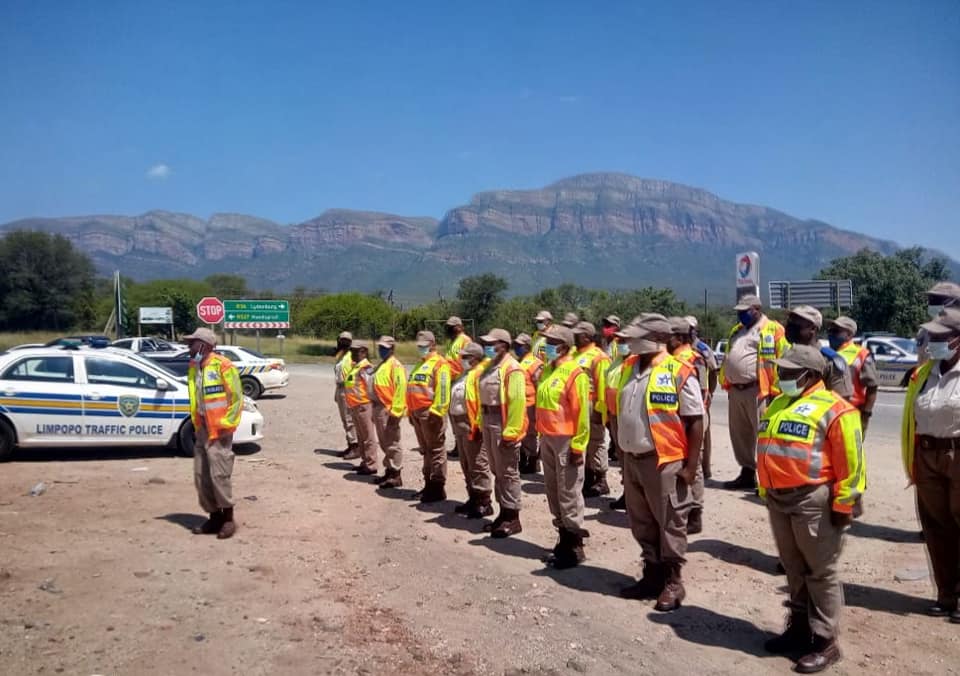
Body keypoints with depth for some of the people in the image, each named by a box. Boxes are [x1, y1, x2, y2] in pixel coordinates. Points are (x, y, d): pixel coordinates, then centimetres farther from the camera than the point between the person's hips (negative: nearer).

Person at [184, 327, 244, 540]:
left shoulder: (222, 365, -13)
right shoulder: (193, 367, 12)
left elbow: (237, 397, -13)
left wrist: (227, 424, -15)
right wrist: (196, 424, 15)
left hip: (219, 430, -8)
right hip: (202, 429, 8)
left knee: (219, 475, -8)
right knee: (201, 477, 9)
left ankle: (228, 519, 4)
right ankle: (214, 517, 19)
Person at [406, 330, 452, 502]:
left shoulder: (439, 363, -8)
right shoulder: (420, 364, 21)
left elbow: (442, 390, -17)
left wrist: (436, 411, -22)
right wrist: (411, 411, 20)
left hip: (430, 412, -9)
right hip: (417, 412, 9)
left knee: (435, 450, -4)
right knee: (425, 450, 15)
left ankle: (438, 487, 0)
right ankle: (429, 484, 23)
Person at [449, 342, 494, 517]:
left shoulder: (479, 374, -14)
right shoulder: (465, 374, 18)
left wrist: (478, 424, -24)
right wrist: (455, 424, 21)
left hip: (471, 424, -11)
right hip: (460, 423, 11)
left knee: (478, 465, -6)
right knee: (466, 465, 16)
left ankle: (484, 503, 0)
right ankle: (473, 499, 25)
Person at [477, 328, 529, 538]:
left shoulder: (511, 369, -16)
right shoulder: (490, 366, 13)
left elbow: (517, 402, -21)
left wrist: (510, 432, -23)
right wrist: (482, 423, 15)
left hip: (503, 424, -10)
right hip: (489, 422, 10)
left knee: (508, 472, -2)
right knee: (497, 471, 16)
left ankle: (512, 518, 7)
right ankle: (504, 513, 26)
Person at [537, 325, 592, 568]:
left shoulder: (574, 373, -15)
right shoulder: (547, 369, 10)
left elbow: (581, 413, -16)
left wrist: (578, 446, -17)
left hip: (566, 440, -9)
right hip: (547, 438, 9)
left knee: (569, 493, -2)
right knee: (553, 490, 15)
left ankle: (574, 546, 7)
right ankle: (563, 537, 28)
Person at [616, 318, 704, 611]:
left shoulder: (678, 373, -14)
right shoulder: (628, 368, 7)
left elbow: (695, 421, -12)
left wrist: (691, 464, -15)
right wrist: (623, 454, 16)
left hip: (664, 462, -7)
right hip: (633, 460, 7)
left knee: (670, 525, 5)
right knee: (642, 524, 16)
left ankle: (673, 583, 18)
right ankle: (652, 575, 31)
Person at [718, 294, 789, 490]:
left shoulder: (773, 330, -6)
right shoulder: (736, 331, 20)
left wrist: (776, 389, -16)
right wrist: (725, 382, 17)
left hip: (758, 391, -8)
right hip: (735, 390, 9)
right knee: (739, 435, 13)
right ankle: (747, 474, 24)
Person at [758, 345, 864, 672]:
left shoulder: (832, 409, -12)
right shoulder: (778, 405, 14)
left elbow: (850, 462, -14)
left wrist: (842, 505, -13)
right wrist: (766, 491, 20)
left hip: (813, 501, -8)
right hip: (778, 499, 8)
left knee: (820, 572, 3)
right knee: (794, 569, 19)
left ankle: (824, 641, 14)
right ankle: (799, 628, 32)